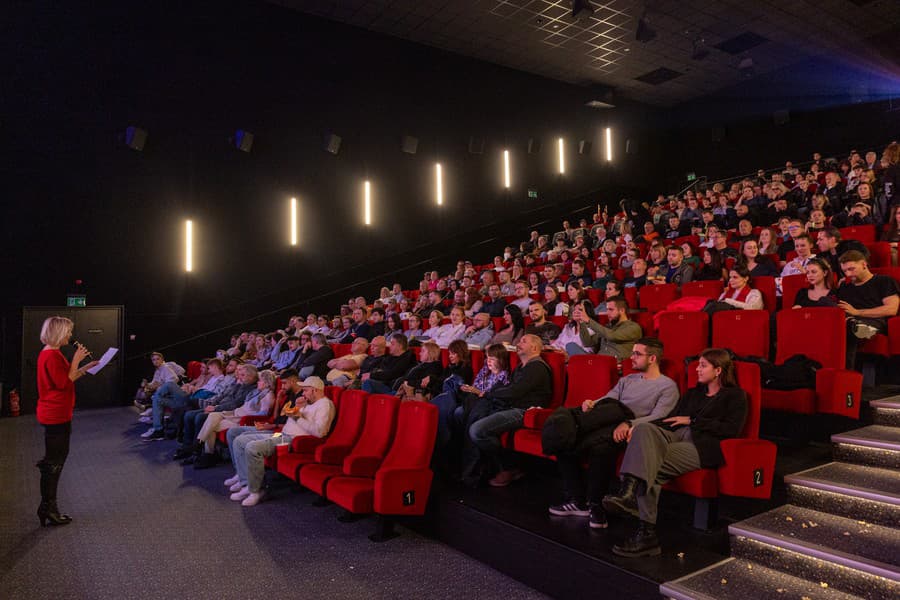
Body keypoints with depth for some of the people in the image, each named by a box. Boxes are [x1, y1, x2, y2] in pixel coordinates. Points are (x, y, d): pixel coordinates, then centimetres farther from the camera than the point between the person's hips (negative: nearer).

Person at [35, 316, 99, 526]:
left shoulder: (51, 353, 14)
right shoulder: (51, 355, -19)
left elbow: (66, 378, 16)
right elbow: (64, 383, -22)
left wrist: (87, 367, 11)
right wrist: (76, 360, -17)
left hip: (58, 414, 11)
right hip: (55, 415, -11)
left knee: (58, 456, 19)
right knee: (55, 461, -2)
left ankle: (48, 506, 29)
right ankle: (48, 508, 6)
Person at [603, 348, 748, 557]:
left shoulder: (735, 396, 15)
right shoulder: (693, 393, 32)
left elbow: (731, 429, -2)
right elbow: (672, 419, 20)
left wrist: (692, 420, -2)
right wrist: (638, 427, 2)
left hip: (702, 444, -5)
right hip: (677, 436, 5)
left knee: (652, 467, -31)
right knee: (644, 428, -31)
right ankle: (629, 491, -48)